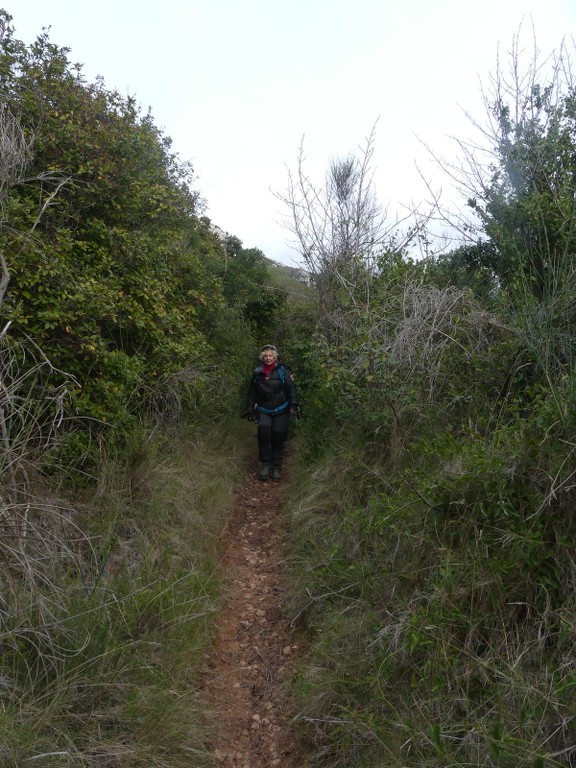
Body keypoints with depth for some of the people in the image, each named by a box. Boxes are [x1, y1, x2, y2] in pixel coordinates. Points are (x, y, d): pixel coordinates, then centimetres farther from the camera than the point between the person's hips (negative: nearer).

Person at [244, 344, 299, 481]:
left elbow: (291, 388, -6)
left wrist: (294, 404, -16)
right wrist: (249, 408, 13)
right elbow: (252, 392, 13)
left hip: (281, 410, -1)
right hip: (263, 410, 2)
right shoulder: (257, 372, 4)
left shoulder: (282, 370, -4)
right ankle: (265, 464, -2)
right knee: (263, 434, -16)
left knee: (278, 437, 0)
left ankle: (277, 466, 15)